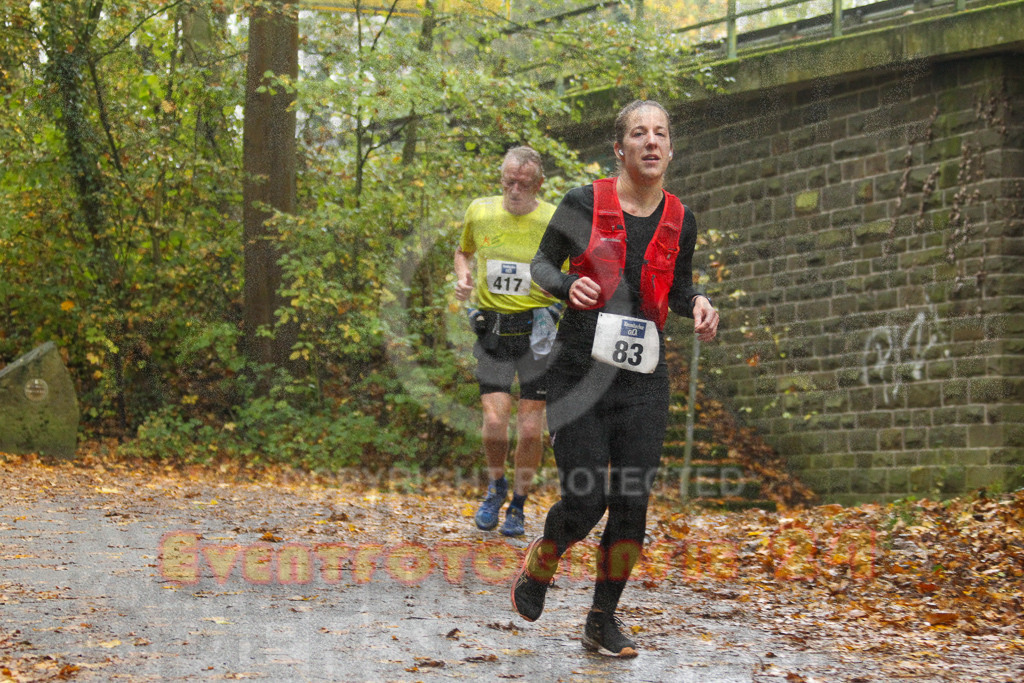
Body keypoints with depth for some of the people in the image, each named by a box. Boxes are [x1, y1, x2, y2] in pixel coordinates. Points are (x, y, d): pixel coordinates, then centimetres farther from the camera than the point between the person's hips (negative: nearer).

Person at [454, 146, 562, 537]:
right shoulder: (479, 212, 2)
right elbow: (463, 250, 22)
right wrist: (462, 277, 1)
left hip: (536, 332, -1)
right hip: (491, 330, 1)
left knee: (531, 428, -2)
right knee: (495, 420, -11)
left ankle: (518, 505, 19)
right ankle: (496, 486, 19)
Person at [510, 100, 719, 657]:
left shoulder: (680, 222, 5)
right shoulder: (585, 204, -6)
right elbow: (542, 263, 5)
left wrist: (699, 305, -2)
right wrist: (569, 285, -16)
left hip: (643, 375, 3)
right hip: (580, 367, -3)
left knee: (632, 502, -1)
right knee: (585, 501, -8)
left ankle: (603, 620, 16)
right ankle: (537, 568, 24)